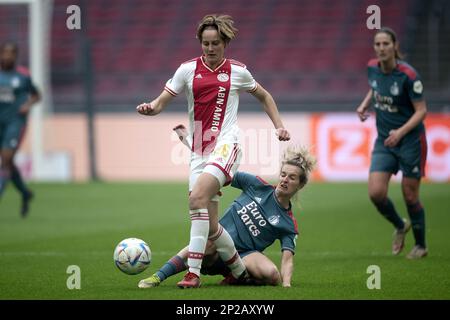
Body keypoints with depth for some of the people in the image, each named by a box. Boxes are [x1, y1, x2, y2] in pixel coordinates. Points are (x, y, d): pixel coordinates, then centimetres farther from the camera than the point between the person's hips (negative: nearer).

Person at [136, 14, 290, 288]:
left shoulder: (237, 71, 5)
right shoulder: (188, 69, 7)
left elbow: (264, 96, 23)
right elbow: (162, 103, 4)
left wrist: (279, 126, 14)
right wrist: (149, 108, -18)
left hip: (226, 144, -3)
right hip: (199, 150, 4)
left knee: (198, 196, -29)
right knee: (210, 226, -1)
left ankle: (193, 273, -31)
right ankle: (240, 272, 24)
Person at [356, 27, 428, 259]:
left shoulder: (408, 75, -19)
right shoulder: (372, 68, -2)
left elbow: (421, 110, -16)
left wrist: (401, 132, -28)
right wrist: (364, 105, 2)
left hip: (410, 140, -5)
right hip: (384, 140, 5)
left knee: (410, 196, 2)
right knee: (376, 193, -9)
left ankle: (421, 245, 24)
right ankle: (400, 226, 22)